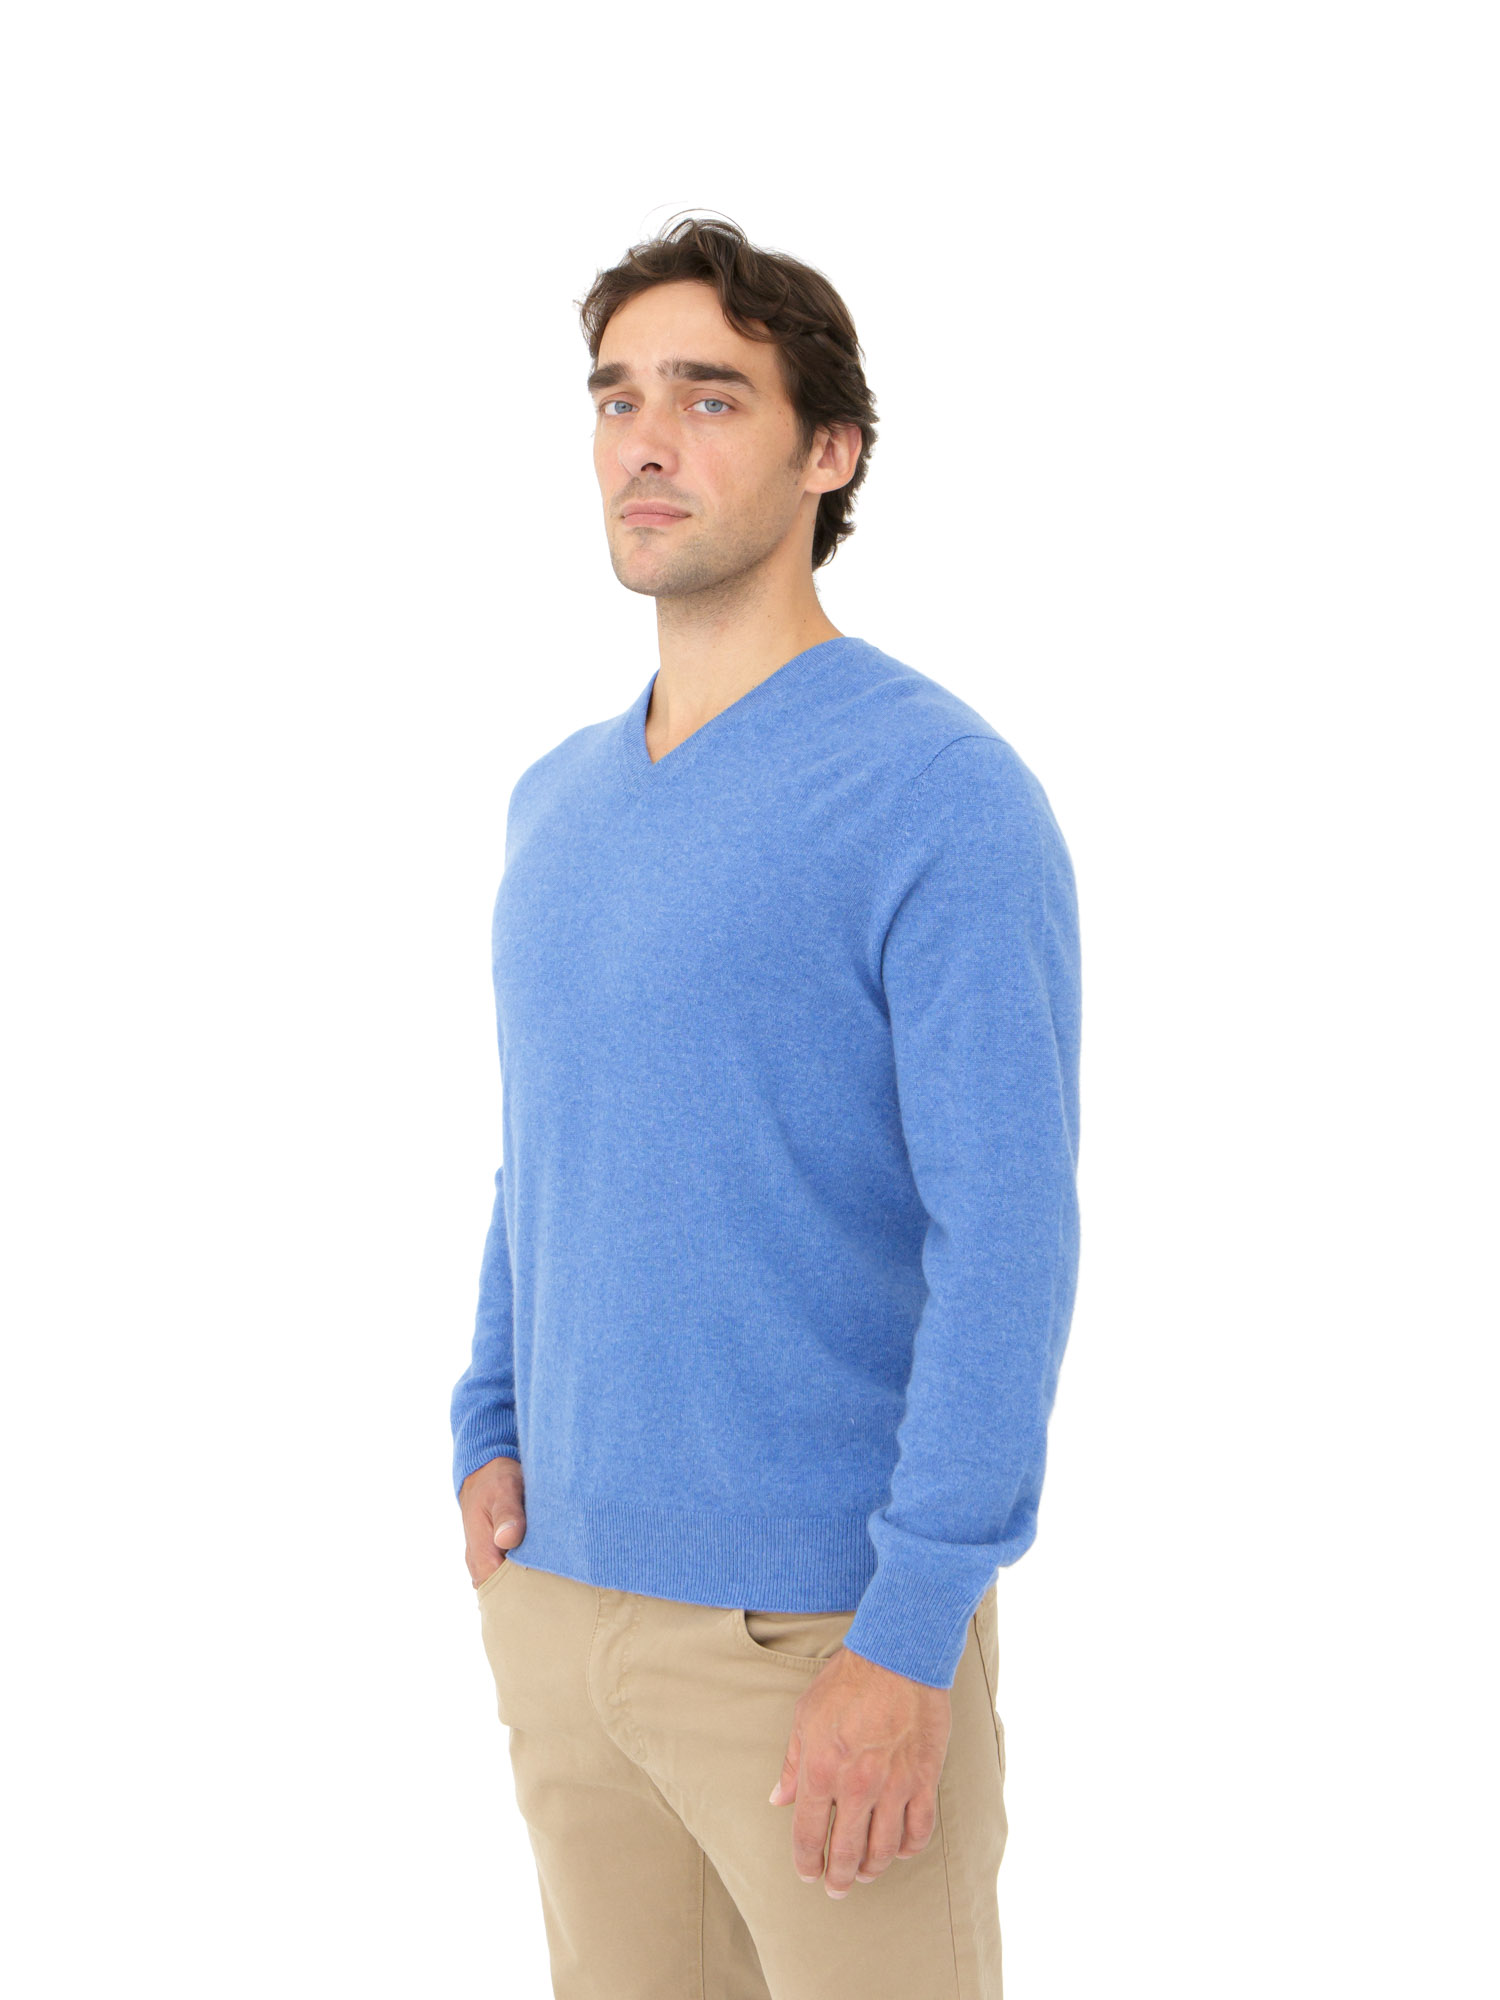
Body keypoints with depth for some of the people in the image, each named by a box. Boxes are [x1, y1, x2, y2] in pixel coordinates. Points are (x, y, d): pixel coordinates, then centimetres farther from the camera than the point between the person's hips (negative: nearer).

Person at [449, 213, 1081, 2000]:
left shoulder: (940, 794, -13)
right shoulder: (557, 801, 10)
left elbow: (1007, 1240, -17)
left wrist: (909, 1637, -20)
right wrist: (492, 1429, 8)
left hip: (819, 1628, -6)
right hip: (558, 1590, 7)